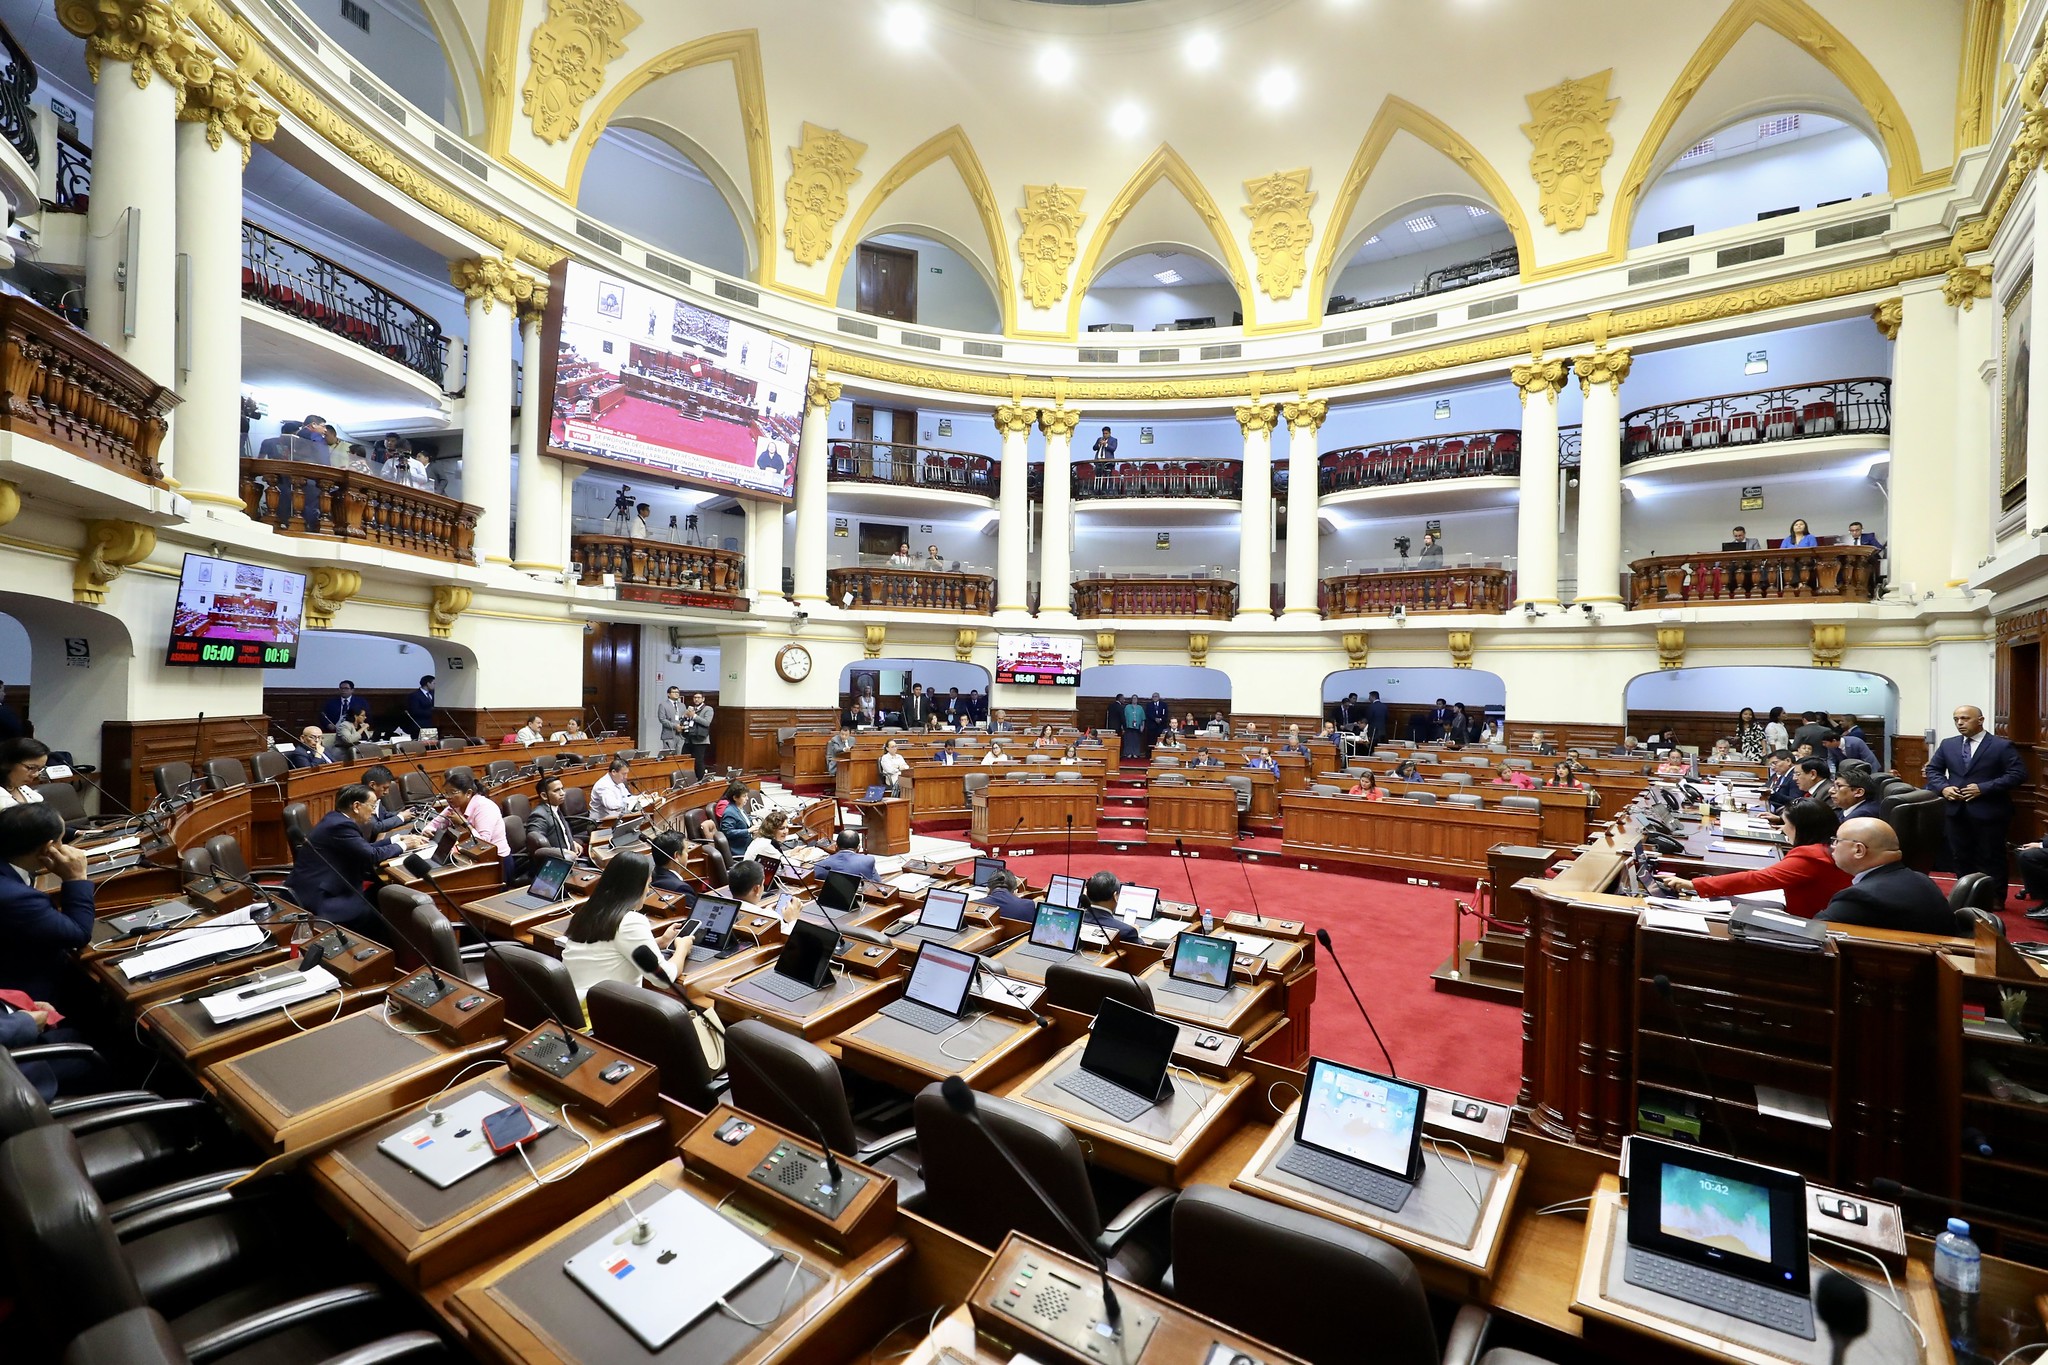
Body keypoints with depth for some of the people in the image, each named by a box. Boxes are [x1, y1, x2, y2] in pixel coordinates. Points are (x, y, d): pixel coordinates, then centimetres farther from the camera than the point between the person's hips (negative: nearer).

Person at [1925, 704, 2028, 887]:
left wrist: (1983, 788, -19)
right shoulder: (1947, 744, 8)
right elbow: (1933, 769, 13)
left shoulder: (2002, 745, -5)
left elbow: (2018, 774, -11)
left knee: (1990, 860, 6)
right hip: (1957, 811, 4)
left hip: (1989, 813, -4)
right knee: (1961, 859, 14)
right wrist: (1943, 787, -6)